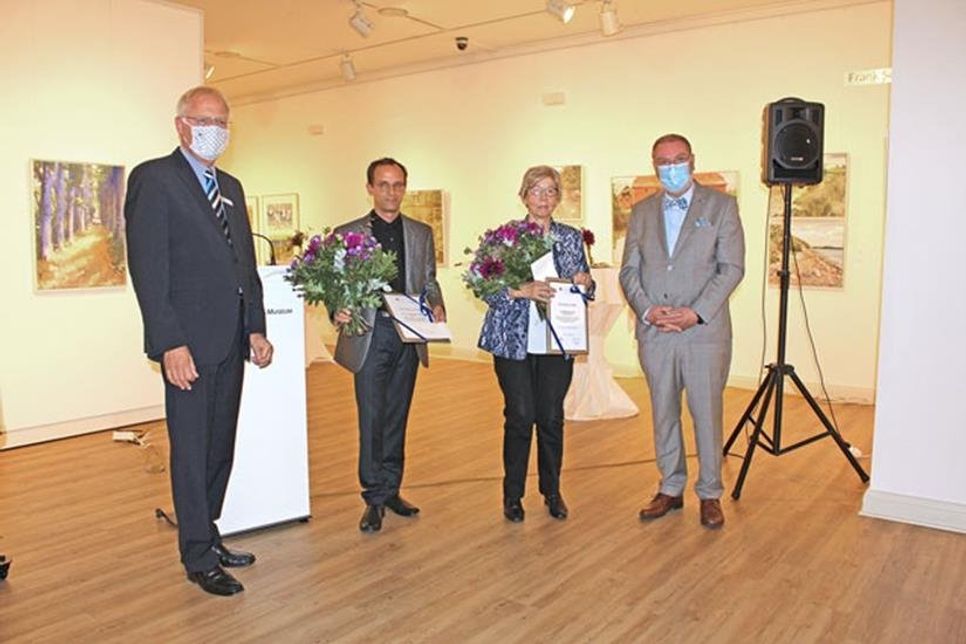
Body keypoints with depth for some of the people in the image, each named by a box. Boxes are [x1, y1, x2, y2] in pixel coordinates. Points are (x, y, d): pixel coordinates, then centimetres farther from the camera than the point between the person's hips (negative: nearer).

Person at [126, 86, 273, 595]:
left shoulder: (231, 187, 18)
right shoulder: (153, 179, -5)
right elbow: (147, 269, -12)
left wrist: (256, 328, 10)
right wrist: (170, 343, -18)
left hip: (231, 341, 7)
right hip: (190, 342, -7)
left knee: (220, 447, 14)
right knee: (192, 450, 2)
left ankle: (208, 537, 29)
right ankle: (198, 557, 15)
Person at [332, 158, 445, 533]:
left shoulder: (422, 233, 12)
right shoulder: (347, 233, 4)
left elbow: (429, 281, 13)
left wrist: (437, 306, -7)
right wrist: (338, 312, -18)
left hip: (409, 336, 3)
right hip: (370, 335, -3)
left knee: (397, 417, 11)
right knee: (372, 418, -2)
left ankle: (391, 490, 23)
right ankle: (375, 498, 9)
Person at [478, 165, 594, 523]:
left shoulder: (572, 237, 10)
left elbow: (585, 286, 16)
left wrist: (585, 283, -7)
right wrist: (520, 291, -21)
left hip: (557, 342, 3)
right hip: (514, 340, -2)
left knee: (551, 417, 6)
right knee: (520, 416, -1)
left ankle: (552, 491, 24)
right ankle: (513, 495, 16)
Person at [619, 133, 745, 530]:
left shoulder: (721, 206, 2)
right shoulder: (642, 212, 12)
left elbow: (732, 268, -5)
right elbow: (629, 270, 8)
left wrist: (697, 312, -15)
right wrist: (647, 309, -9)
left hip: (705, 330, -3)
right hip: (654, 333, 3)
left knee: (706, 414, 3)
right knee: (663, 413, 11)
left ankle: (710, 495, 20)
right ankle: (671, 489, 26)